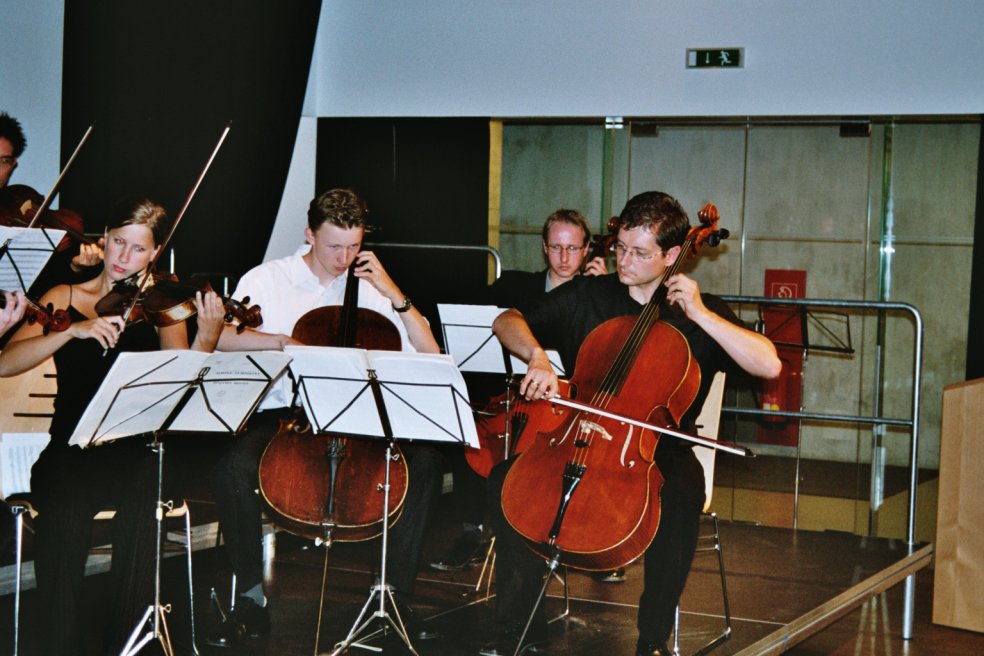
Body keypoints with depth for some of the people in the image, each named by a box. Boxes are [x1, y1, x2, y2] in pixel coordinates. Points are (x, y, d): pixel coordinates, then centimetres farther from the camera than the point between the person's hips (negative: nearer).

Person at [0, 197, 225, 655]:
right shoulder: (66, 299, 11)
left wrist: (206, 340, -23)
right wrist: (75, 330, -17)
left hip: (136, 450, 0)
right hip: (71, 449, 0)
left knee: (141, 500, -29)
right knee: (64, 508, -28)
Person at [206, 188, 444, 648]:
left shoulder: (371, 287, 8)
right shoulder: (268, 279, 4)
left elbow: (429, 355, 2)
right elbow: (219, 339, -8)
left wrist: (393, 293, -7)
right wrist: (283, 341, -21)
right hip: (282, 414, -2)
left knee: (425, 461, -23)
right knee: (234, 467, -33)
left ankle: (395, 594, -11)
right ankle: (251, 599, -14)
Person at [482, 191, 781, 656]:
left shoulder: (699, 313, 2)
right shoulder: (588, 296, 9)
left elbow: (769, 365, -10)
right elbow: (507, 321, 8)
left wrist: (702, 315, -15)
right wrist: (536, 356, -13)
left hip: (658, 449, -2)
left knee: (683, 491, -36)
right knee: (506, 476, -23)